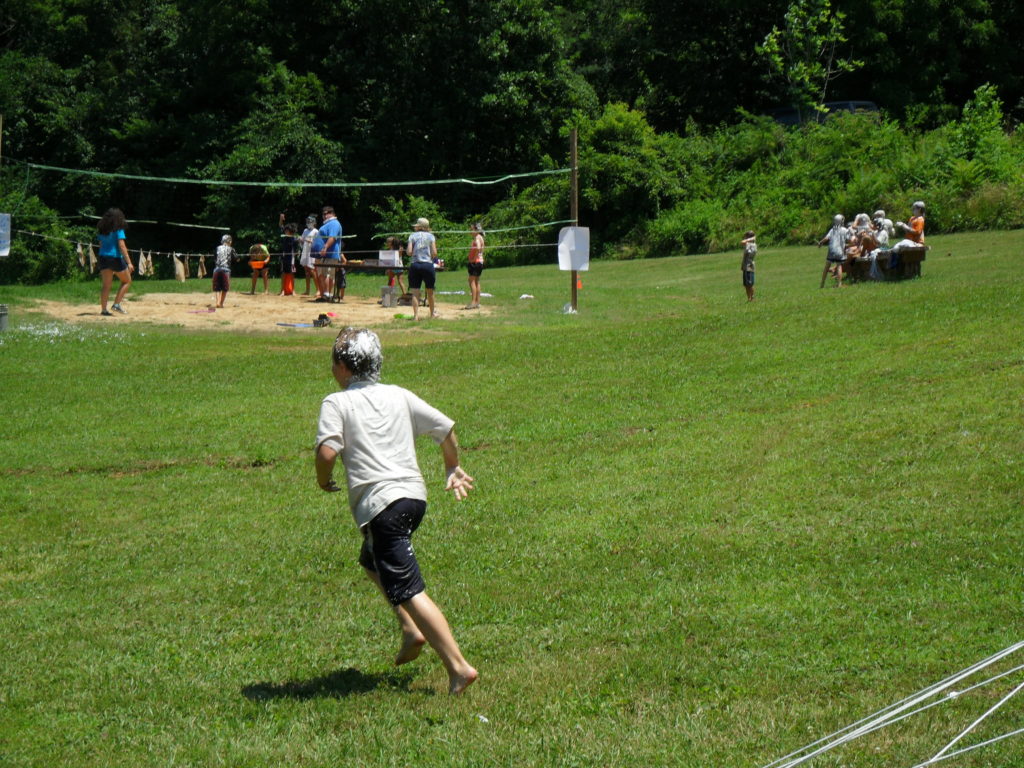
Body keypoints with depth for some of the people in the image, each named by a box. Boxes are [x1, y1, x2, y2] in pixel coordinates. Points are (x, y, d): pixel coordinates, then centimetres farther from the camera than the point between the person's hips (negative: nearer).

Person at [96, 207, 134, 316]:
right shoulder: (118, 230, -9)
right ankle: (117, 304, 2)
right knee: (127, 281, 11)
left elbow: (101, 245, 13)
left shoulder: (102, 230, 10)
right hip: (116, 258, -6)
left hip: (103, 258, 6)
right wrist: (129, 262, -17)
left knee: (106, 285, 7)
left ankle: (103, 309, 1)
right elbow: (122, 246, -16)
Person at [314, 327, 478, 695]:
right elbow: (446, 429, 19)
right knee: (372, 560, 32)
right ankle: (411, 629, 20)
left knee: (408, 590, -10)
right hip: (415, 495, 7)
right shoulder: (399, 396, 16)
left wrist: (324, 481, 7)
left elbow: (327, 452, -14)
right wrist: (453, 469, 36)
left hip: (380, 503, -7)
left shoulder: (336, 403, 1)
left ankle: (458, 667, -18)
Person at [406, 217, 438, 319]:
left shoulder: (412, 236, 5)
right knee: (430, 291, 14)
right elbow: (434, 253, -3)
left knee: (415, 292, 0)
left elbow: (409, 252, -4)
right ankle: (432, 313, 28)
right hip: (427, 264, 0)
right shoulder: (430, 236, 4)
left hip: (414, 265, 0)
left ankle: (416, 315, -8)